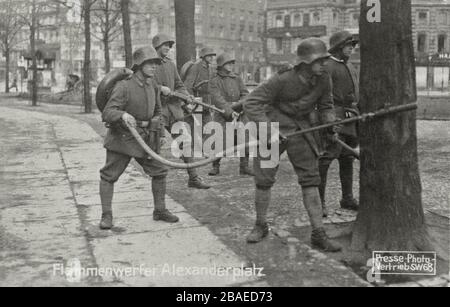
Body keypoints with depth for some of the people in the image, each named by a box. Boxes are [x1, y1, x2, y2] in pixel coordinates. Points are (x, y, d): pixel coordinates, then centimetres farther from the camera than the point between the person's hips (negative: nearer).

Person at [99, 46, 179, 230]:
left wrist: (156, 123, 5)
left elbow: (157, 111, 21)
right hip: (122, 137, -6)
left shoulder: (153, 87, 3)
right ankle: (106, 215, 10)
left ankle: (160, 210, 19)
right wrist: (123, 115, -43)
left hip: (145, 138, 6)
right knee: (109, 176, -1)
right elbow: (107, 113, -25)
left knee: (159, 172, 5)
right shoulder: (124, 86, -18)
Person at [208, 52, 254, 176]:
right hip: (222, 116, -4)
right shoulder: (215, 82, -1)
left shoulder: (237, 79, 12)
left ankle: (244, 166, 10)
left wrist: (237, 104, -14)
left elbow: (245, 94, 5)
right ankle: (215, 166, 8)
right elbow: (218, 100, -13)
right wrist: (229, 112, -26)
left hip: (238, 115, 4)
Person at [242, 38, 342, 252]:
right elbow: (251, 103, -21)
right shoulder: (283, 79, -22)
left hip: (301, 130, 3)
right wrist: (269, 130, -29)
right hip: (273, 128, -3)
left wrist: (331, 122, -9)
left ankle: (318, 235, 2)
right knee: (263, 179, 2)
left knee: (310, 180, -3)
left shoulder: (323, 80, -7)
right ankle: (261, 226, 22)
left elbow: (325, 106, 11)